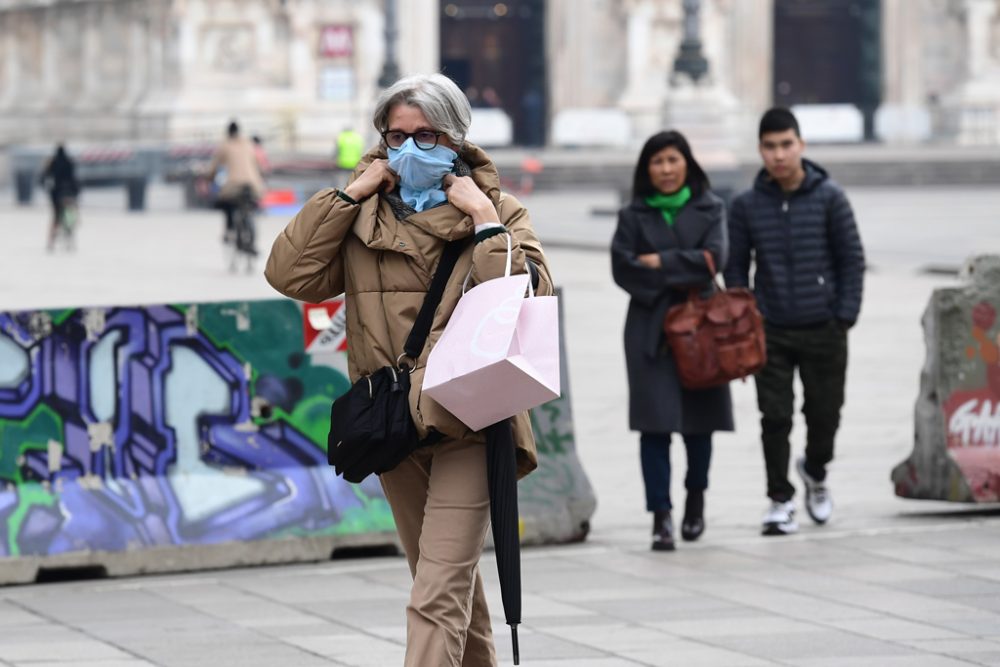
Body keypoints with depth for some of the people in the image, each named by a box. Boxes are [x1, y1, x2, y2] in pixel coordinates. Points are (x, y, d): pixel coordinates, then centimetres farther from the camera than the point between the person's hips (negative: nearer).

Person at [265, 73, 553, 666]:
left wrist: (483, 218, -14)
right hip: (390, 425, 4)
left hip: (466, 422, -4)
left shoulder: (499, 212, 2)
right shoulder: (363, 216, 9)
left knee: (438, 599, -15)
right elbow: (290, 275, -5)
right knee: (455, 585, 19)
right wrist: (349, 194, -5)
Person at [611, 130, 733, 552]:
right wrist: (677, 279, -10)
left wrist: (660, 262, -9)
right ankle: (661, 517, -8)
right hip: (650, 329, 0)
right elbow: (622, 268, -4)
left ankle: (696, 497, 32)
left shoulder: (709, 210, 7)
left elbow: (714, 258, -7)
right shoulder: (633, 216, 7)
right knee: (655, 423, -8)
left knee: (698, 419, 7)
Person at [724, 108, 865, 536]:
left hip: (823, 329, 0)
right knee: (775, 417, -3)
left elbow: (852, 259, 1)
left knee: (824, 412, 7)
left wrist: (845, 317, -6)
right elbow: (736, 267, 8)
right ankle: (780, 501, 7)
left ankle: (815, 472, 37)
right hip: (770, 331, 0)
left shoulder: (829, 198, -2)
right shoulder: (747, 206, 2)